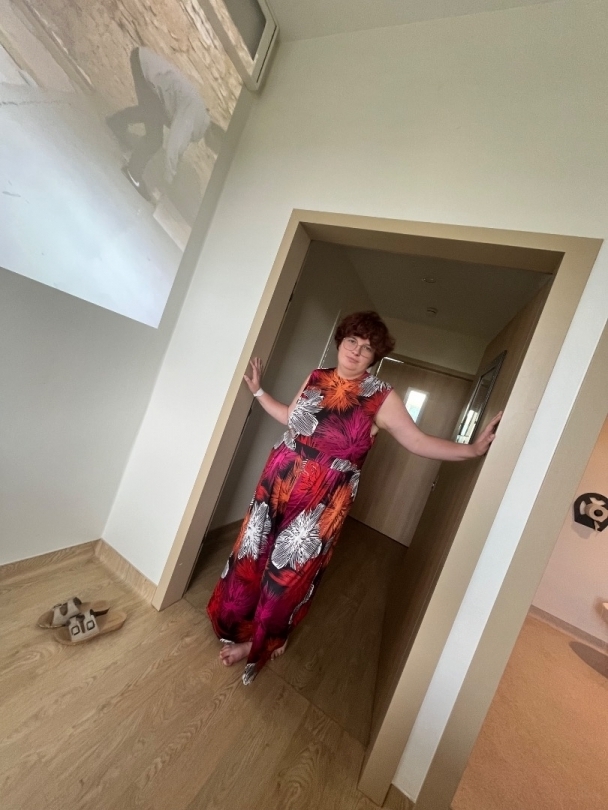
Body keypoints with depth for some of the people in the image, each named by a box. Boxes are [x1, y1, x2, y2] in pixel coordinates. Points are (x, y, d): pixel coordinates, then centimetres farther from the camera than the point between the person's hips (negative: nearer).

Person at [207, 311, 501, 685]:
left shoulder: (381, 397, -11)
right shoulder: (317, 378, 3)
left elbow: (417, 441, -9)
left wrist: (472, 449, -16)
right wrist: (258, 391, 20)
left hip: (322, 500, -4)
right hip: (279, 482, 5)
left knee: (289, 571, 11)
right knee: (255, 553, 17)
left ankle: (259, 642, 39)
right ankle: (238, 621, 46)